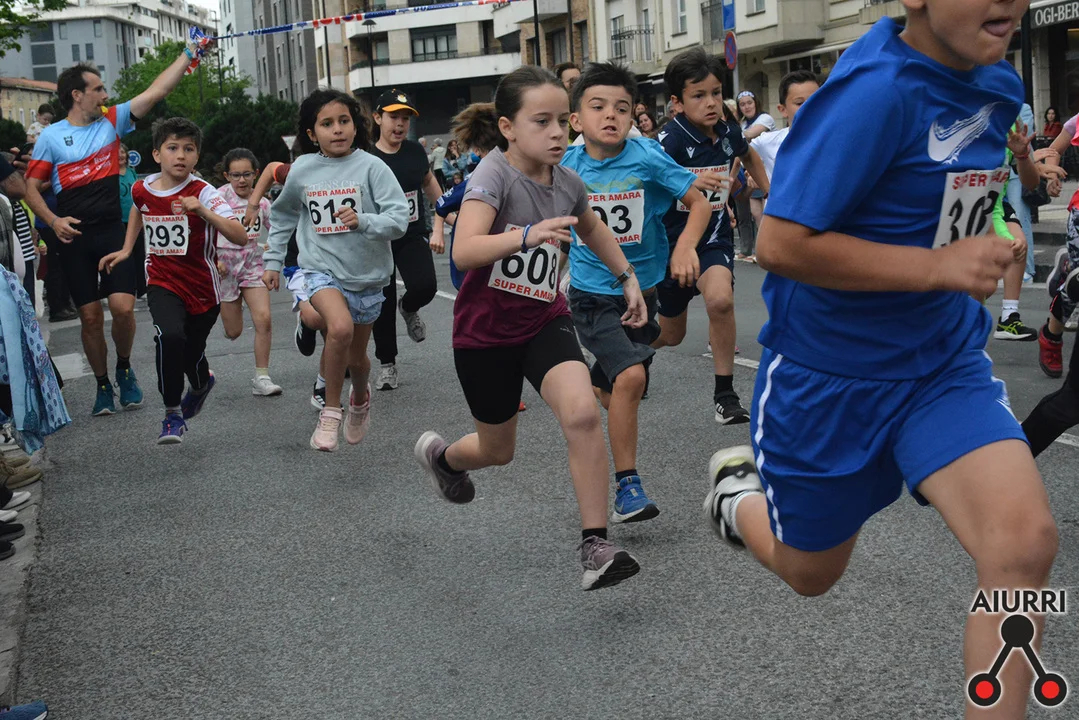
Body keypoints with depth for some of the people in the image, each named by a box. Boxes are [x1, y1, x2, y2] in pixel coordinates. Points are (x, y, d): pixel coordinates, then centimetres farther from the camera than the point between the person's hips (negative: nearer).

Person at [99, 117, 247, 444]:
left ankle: (201, 384, 51)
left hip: (202, 288, -1)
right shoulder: (141, 189, -3)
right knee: (170, 335, -27)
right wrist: (127, 249, 18)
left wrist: (202, 211, -39)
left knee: (191, 355, 11)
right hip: (162, 284, 1)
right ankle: (173, 413, -10)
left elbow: (240, 237, -29)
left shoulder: (203, 193, -17)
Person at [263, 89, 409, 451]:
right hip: (319, 269, 0)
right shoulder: (302, 170, -2)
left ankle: (360, 396, 52)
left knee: (355, 356, 15)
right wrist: (272, 260, 15)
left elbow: (399, 219, -19)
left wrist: (363, 221, -35)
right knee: (340, 327, -31)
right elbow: (282, 214, 17)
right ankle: (330, 412, -13)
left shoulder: (371, 167, -11)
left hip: (366, 275, 0)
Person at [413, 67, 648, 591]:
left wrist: (627, 277, 19)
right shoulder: (494, 173, -21)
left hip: (545, 321, 3)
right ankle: (439, 454, 51)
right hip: (485, 330, -3)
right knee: (497, 450, 14)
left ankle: (595, 547, -16)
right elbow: (464, 251, -38)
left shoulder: (566, 182, -3)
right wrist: (528, 235, -51)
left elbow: (592, 228, 22)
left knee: (582, 413, -24)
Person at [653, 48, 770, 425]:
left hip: (714, 237, 2)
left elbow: (749, 154, 24)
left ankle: (725, 393, -14)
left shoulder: (728, 134, -2)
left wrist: (770, 192, 22)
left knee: (720, 298, -30)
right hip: (673, 239, -2)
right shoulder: (672, 137, -19)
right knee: (671, 334, 13)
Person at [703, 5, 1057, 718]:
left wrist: (977, 261, 10)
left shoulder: (1000, 85, 1)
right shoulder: (875, 91, -25)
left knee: (1026, 542, -19)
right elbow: (780, 245, -28)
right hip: (827, 374, -5)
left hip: (945, 363, 5)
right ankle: (740, 489, 51)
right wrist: (937, 266, -27)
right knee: (810, 572, 17)